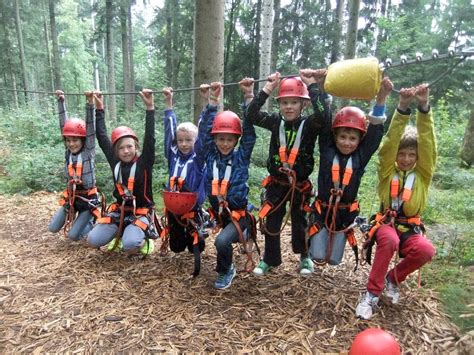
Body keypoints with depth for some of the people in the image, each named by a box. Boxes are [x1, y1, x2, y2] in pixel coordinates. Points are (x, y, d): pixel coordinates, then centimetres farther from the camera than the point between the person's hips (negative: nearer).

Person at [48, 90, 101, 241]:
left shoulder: (89, 151, -12)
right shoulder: (68, 151, -1)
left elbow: (90, 128, -23)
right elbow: (64, 124, -3)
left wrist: (90, 104, -32)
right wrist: (61, 101, -6)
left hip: (88, 198, -5)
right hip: (70, 197, 5)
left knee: (73, 236, -6)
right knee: (53, 228, 7)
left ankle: (93, 219, 20)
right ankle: (76, 216, 31)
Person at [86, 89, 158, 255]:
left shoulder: (144, 162, -11)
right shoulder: (115, 161, 0)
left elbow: (150, 138, -22)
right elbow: (101, 137, 3)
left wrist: (150, 107, -30)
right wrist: (99, 108, 1)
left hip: (141, 212, -5)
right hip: (119, 210, 5)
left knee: (130, 245, -29)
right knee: (93, 240, -12)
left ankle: (143, 237, 7)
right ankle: (119, 233, 19)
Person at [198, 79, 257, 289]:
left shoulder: (241, 157, -6)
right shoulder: (210, 156, 2)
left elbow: (249, 131, -12)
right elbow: (204, 130, -1)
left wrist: (248, 96, -14)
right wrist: (212, 102, -3)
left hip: (238, 213, -5)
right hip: (217, 213, 5)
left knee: (222, 241, -26)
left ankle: (226, 271, 5)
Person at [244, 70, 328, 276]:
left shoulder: (309, 125, -10)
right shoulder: (276, 122, -2)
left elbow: (323, 113, -31)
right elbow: (250, 115, -12)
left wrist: (313, 85, -23)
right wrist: (267, 89, -16)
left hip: (300, 185, -2)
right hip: (276, 184, 2)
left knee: (300, 224, 14)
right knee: (270, 223, 9)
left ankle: (304, 257, 40)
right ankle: (270, 259, 30)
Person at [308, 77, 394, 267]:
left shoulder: (361, 156, -6)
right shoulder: (327, 151, -9)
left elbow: (375, 132, -14)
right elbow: (324, 124, -17)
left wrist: (381, 98, -24)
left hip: (345, 213, 2)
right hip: (323, 209, -1)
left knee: (333, 260, 10)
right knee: (318, 257, 0)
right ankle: (314, 234, 32)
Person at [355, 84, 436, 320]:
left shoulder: (422, 175, 3)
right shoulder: (387, 171, 0)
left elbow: (428, 145, -11)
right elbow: (390, 143, -14)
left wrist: (424, 108, -23)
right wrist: (402, 108, -27)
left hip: (410, 228, 2)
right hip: (386, 223, -2)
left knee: (426, 250, -31)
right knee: (389, 240, -38)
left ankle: (394, 278, -1)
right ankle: (372, 293, -20)